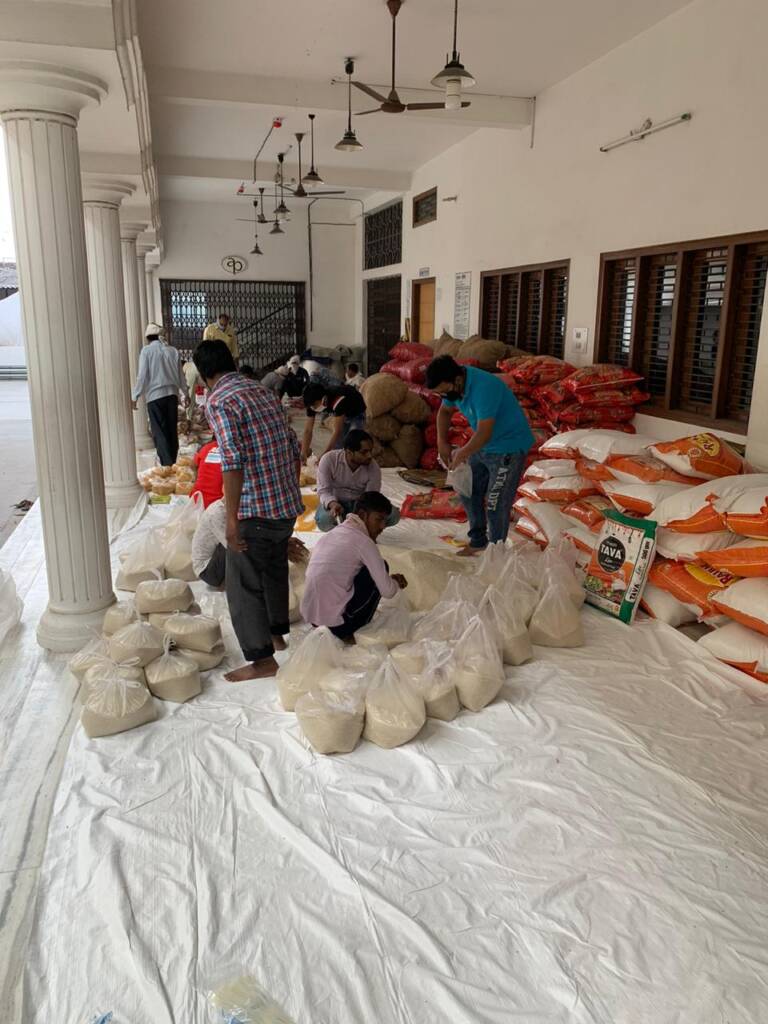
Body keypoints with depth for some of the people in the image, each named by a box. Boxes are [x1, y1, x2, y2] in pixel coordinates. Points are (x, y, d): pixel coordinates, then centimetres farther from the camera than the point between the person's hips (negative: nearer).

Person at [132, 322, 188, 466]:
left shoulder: (147, 350, -3)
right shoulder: (173, 350, 8)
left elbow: (142, 376, -7)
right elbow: (180, 375, 15)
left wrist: (135, 396, 0)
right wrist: (185, 393, 27)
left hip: (155, 395, -4)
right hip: (172, 394, 4)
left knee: (160, 432, -2)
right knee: (172, 430, 12)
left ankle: (167, 465, -11)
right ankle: (173, 463, 16)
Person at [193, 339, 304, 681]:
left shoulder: (219, 401, -12)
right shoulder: (263, 391, 12)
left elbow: (233, 461, -24)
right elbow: (293, 446, 15)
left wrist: (232, 519, -23)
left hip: (254, 509, -8)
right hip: (288, 503, 8)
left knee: (244, 584, 4)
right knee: (275, 567, 26)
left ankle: (262, 659, 10)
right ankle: (278, 632, 42)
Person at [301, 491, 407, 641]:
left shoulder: (334, 532, 13)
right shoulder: (363, 542, -11)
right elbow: (388, 591, -10)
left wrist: (391, 580, 22)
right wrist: (396, 582, 16)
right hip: (333, 616, -8)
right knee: (379, 570, 3)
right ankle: (346, 630, 5)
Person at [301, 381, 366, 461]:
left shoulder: (338, 401, -43)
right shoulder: (313, 404, -23)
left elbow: (337, 431, -41)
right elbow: (308, 430, -19)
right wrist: (304, 455, -26)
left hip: (356, 414, -6)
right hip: (341, 416, 6)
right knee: (337, 447, -2)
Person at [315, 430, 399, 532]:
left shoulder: (373, 468, -19)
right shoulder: (329, 459, -23)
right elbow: (323, 490, -22)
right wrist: (333, 504, -46)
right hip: (334, 501, -2)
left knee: (393, 514, -21)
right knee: (323, 520, -37)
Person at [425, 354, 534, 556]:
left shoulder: (484, 388, -33)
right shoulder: (453, 384, -6)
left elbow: (483, 434, -32)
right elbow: (444, 411, 12)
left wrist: (462, 454, -20)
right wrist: (442, 441, -2)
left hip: (509, 447, -9)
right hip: (484, 445, 9)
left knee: (495, 505, -8)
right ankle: (478, 541, 30)